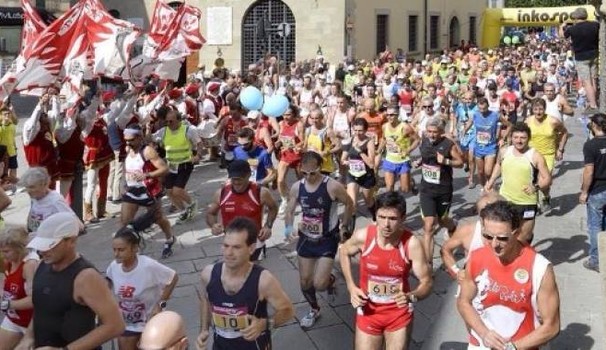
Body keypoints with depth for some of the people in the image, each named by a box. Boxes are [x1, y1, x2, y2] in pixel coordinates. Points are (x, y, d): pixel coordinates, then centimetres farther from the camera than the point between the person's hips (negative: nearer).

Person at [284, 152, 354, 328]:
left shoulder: (333, 186, -21)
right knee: (305, 282, 11)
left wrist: (344, 226, -4)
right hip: (306, 238, 4)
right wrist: (288, 228, -18)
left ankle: (330, 280, 27)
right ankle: (314, 310, 39)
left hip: (328, 239, -4)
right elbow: (290, 211, 1)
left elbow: (349, 204, -5)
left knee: (319, 284, -11)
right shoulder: (297, 187, -9)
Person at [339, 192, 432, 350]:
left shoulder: (412, 244, -21)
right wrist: (351, 287, -5)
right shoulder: (363, 236, -18)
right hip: (368, 312, 1)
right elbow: (344, 252, 4)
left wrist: (411, 296, -33)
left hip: (399, 314, 0)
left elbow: (426, 283, -12)